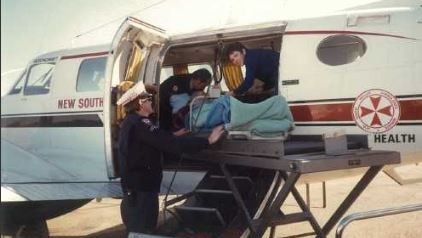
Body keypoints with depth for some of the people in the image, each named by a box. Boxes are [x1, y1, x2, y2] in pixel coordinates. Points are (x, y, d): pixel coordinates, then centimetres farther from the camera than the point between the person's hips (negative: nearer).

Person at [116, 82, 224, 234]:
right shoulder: (140, 124, -20)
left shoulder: (130, 122, 13)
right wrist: (208, 141, -22)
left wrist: (173, 136, 14)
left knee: (138, 232, 20)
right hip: (141, 190, -11)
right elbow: (172, 145, -26)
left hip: (134, 189, 11)